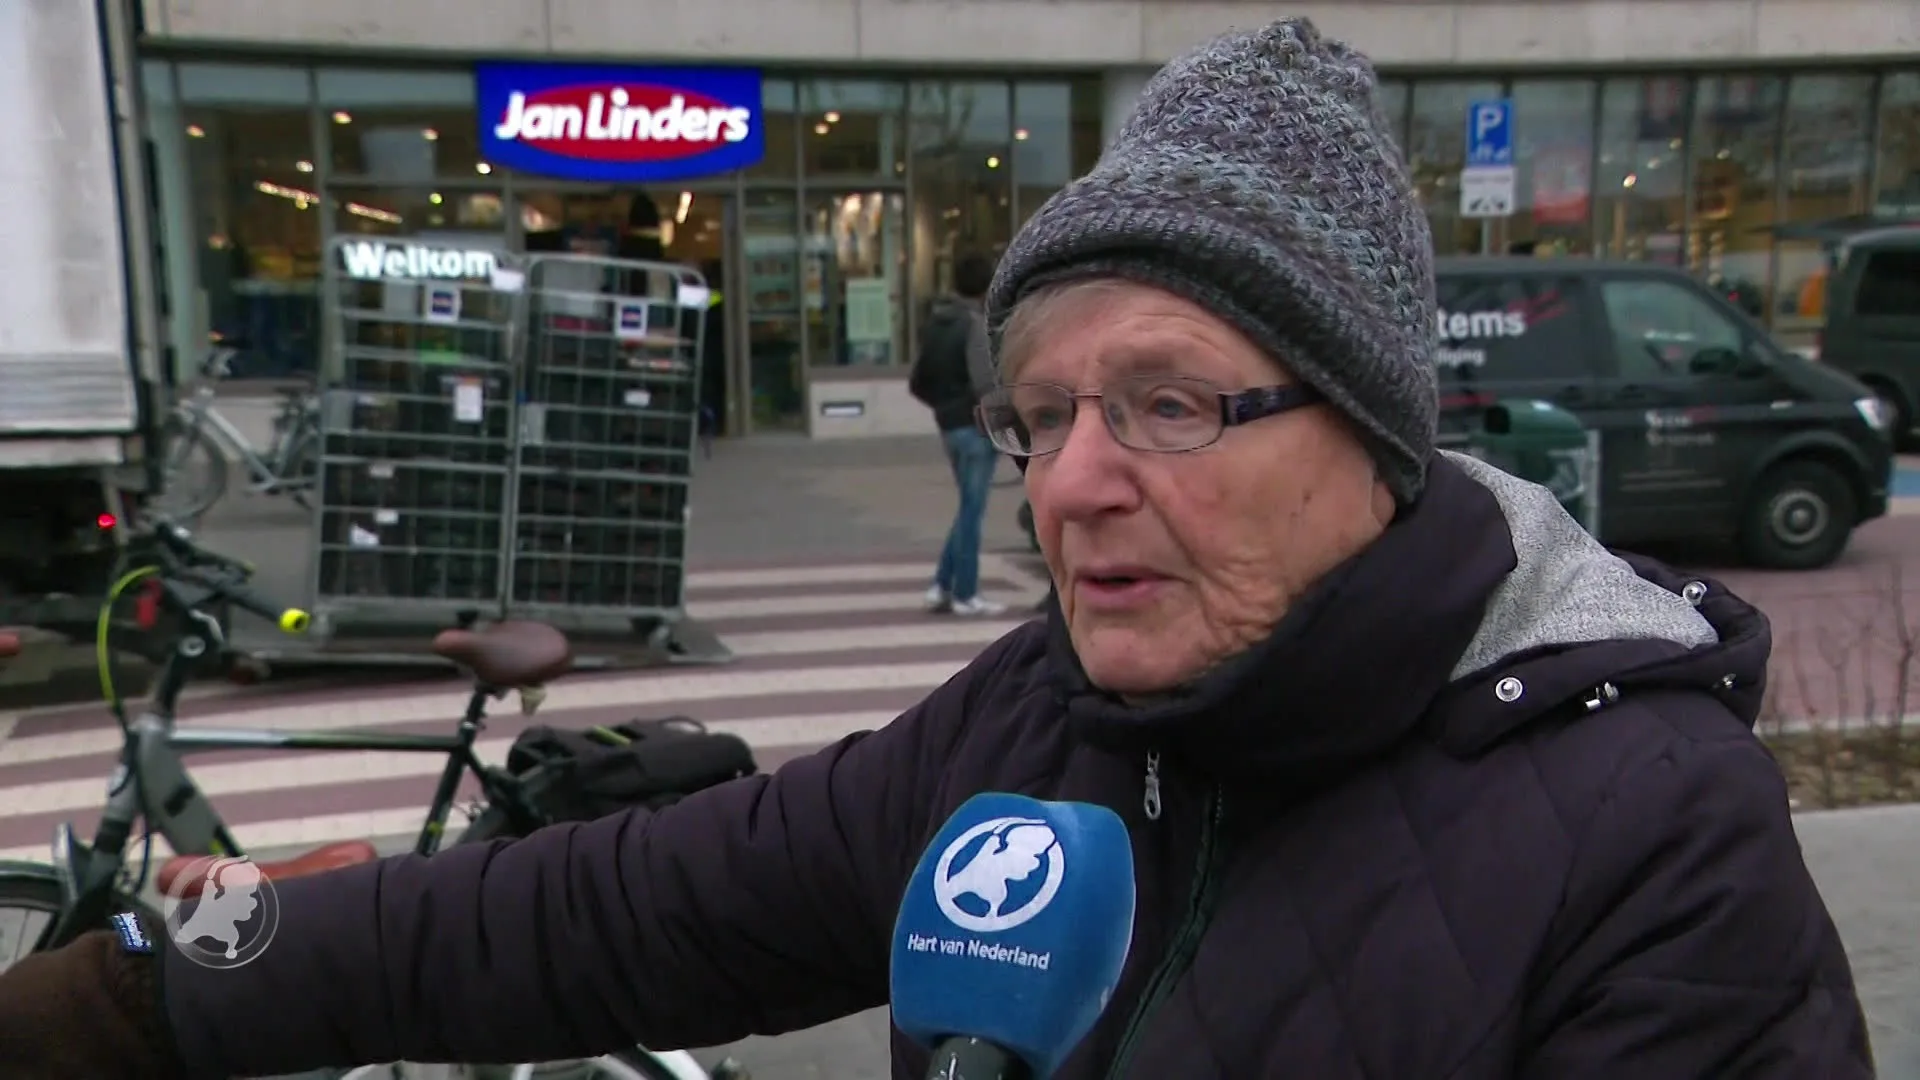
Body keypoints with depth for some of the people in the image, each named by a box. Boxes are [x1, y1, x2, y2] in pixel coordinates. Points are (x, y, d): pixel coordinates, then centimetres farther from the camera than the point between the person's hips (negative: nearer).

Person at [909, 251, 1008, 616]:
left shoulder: (934, 323, 11)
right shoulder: (976, 323, -14)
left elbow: (917, 383, 15)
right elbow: (984, 383, -25)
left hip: (949, 426, 8)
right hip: (976, 426, -8)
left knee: (969, 507, 17)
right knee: (972, 510, 0)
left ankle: (942, 586, 16)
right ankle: (965, 595, 8)